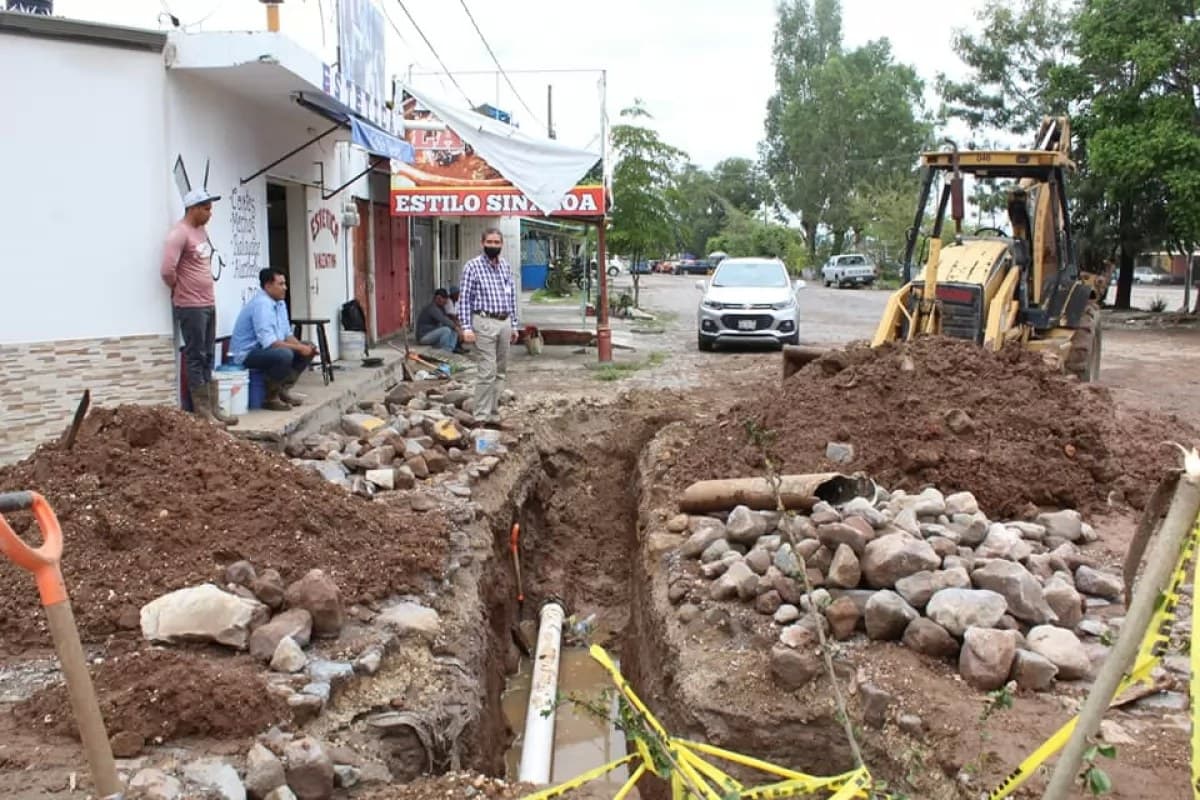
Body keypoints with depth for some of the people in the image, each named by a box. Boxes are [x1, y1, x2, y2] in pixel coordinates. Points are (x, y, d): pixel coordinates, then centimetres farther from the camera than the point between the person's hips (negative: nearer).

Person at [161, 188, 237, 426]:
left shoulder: (201, 231, 13)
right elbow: (167, 270, -22)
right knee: (196, 358, -3)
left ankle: (212, 407, 15)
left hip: (209, 304, 8)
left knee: (208, 357, 10)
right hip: (191, 306, -8)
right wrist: (181, 289, -4)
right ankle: (201, 411, 1)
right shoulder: (179, 233, -14)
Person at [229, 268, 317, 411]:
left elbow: (287, 335, 10)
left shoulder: (280, 303, 7)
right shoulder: (261, 304, -23)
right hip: (248, 354, -10)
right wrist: (299, 348, -24)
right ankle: (271, 398, -15)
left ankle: (283, 390, 5)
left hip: (265, 348, 10)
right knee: (284, 354, -35)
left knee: (308, 348, 4)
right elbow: (268, 342, -30)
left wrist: (302, 346, -9)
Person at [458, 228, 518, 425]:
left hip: (504, 322, 6)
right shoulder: (473, 266, -4)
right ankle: (482, 417, -5)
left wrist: (514, 325, 15)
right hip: (485, 322, -6)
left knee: (500, 372, 8)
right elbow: (465, 298, -6)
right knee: (487, 372, -10)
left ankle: (493, 414, 16)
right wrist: (467, 327, -13)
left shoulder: (505, 265, 13)